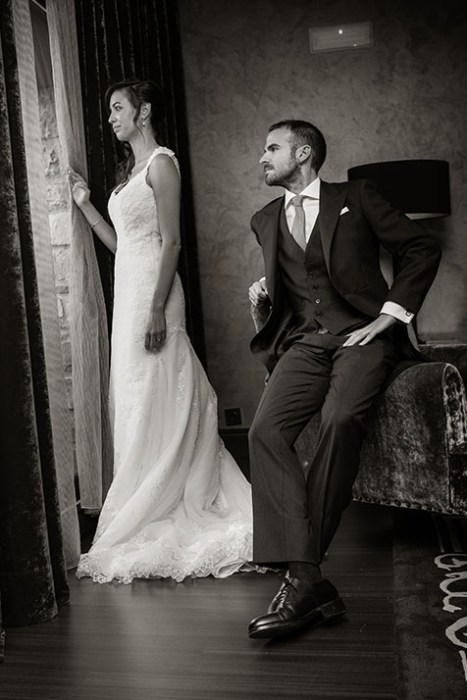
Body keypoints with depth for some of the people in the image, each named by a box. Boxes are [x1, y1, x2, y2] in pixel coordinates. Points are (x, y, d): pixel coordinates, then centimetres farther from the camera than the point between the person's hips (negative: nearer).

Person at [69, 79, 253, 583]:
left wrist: (157, 310, -21)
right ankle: (155, 514, 20)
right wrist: (85, 204, 12)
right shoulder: (129, 169, 20)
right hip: (127, 291, 9)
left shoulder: (161, 163, -6)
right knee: (136, 402, 10)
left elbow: (171, 241, -15)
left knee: (156, 401, -4)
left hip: (152, 292, -9)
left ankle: (152, 519, 7)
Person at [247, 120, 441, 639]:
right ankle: (305, 576, -28)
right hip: (303, 343, 4)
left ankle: (303, 571, -22)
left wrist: (390, 314, -3)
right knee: (265, 429, -25)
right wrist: (263, 301, 6)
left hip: (361, 335, -3)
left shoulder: (355, 197, 9)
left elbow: (421, 247, 6)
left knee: (341, 419, -33)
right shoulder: (265, 220, 22)